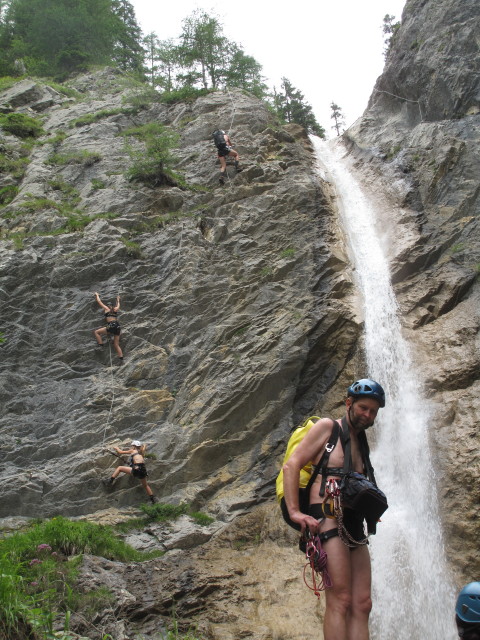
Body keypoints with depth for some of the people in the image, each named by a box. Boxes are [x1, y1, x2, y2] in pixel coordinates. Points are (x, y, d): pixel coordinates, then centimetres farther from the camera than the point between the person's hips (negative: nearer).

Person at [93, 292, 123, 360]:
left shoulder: (107, 309, 12)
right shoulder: (116, 310, 21)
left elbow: (99, 302, 22)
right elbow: (118, 305, 46)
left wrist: (97, 295, 38)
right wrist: (118, 300, 63)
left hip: (111, 326, -5)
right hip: (117, 327, 5)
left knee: (96, 332, 7)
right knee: (116, 345, 8)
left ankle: (100, 345, -7)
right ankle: (121, 358, -3)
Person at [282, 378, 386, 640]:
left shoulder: (360, 443, 24)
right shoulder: (328, 427, 2)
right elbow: (291, 465, -5)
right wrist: (294, 512, -14)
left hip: (355, 526, 8)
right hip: (328, 518, -8)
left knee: (361, 605, 0)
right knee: (340, 601, -15)